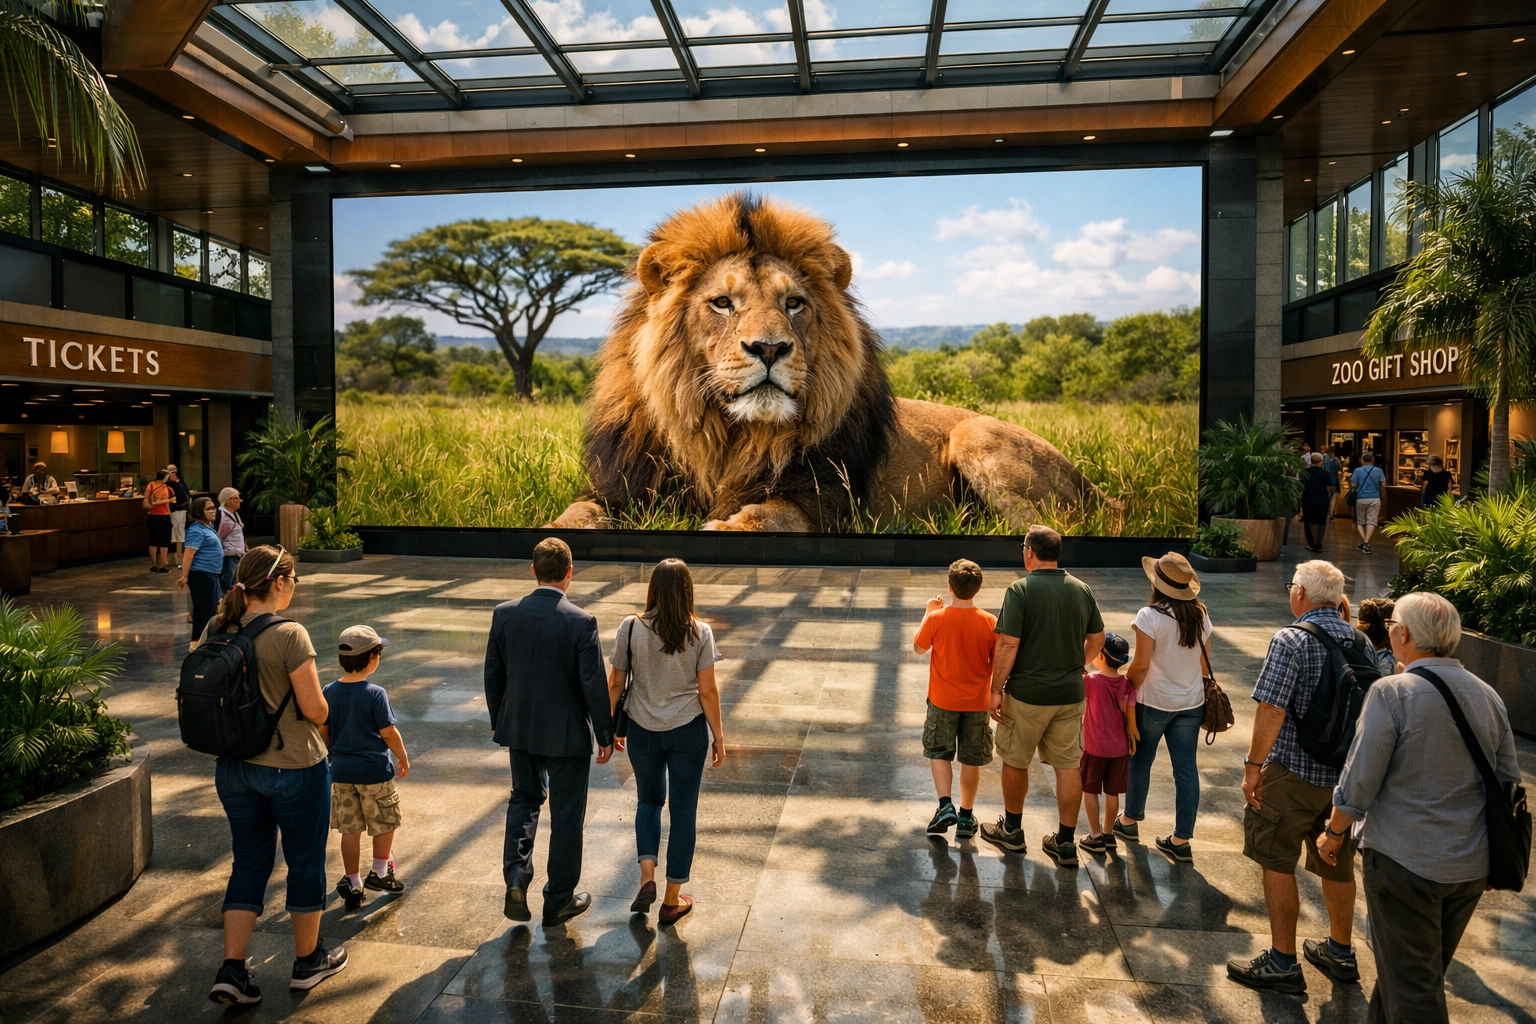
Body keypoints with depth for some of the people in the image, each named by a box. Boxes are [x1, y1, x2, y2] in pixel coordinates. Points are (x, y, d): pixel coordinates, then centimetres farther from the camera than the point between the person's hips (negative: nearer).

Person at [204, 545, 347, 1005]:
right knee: (305, 862, 13)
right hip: (293, 767, -6)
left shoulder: (217, 631, -3)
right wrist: (320, 714, 2)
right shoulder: (289, 635, -23)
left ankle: (232, 970, 15)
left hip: (234, 767, 6)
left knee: (250, 862, 18)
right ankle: (308, 961, 29)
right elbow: (314, 709, -19)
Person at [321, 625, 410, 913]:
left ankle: (353, 885, 19)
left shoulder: (329, 692, -2)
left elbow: (323, 731, 6)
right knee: (385, 822, 16)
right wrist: (403, 758, 2)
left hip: (342, 772, 5)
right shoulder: (375, 694, -18)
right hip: (375, 771, -5)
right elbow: (388, 732, -14)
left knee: (350, 830, 12)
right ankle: (380, 873, 23)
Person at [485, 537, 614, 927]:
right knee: (566, 815, 11)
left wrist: (499, 724, 17)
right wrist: (605, 736, -3)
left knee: (524, 798, 25)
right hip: (567, 733, -4)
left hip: (519, 728, 4)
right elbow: (594, 685, -15)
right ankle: (559, 900, 23)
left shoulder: (504, 614, -6)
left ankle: (516, 879, 10)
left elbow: (493, 675, 3)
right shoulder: (581, 622, -18)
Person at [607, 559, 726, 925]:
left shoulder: (631, 628, -8)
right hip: (688, 731, -1)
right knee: (684, 811, 12)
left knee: (649, 799, 24)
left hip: (643, 730, 1)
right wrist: (719, 736, 2)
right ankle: (672, 901, 20)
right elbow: (708, 691, -9)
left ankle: (647, 877, 8)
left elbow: (616, 682, -2)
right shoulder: (699, 632, -10)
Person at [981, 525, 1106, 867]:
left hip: (1027, 694, -4)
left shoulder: (1020, 590, -14)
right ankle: (1065, 843, 18)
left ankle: (1011, 830, 29)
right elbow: (1097, 639, 11)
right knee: (1069, 765, 11)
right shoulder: (1082, 590, 2)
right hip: (1071, 694, 5)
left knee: (1015, 762, 14)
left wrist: (996, 689, -11)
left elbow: (1008, 644, -18)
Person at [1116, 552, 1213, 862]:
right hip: (1192, 703, 4)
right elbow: (1203, 660, 9)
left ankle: (1130, 822, 31)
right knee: (1186, 768, 7)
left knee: (1140, 760, 15)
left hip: (1154, 702, -4)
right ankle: (1181, 841, 12)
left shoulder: (1150, 615, -18)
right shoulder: (1201, 615, 0)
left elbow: (1141, 664, -17)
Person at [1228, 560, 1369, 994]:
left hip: (1295, 771, -7)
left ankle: (1282, 963, 10)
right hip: (1347, 773, 7)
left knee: (1278, 862, 4)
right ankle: (1340, 953, 34)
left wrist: (1253, 767, -14)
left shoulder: (1290, 640, -17)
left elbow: (1271, 710, -22)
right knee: (1337, 864, 19)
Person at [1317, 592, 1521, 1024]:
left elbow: (1359, 782, -16)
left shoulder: (1391, 692, -18)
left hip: (1405, 862, -7)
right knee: (1423, 969, 23)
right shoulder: (1489, 696, 3)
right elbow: (1508, 783, 11)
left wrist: (1334, 833, 0)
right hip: (1472, 868, 7)